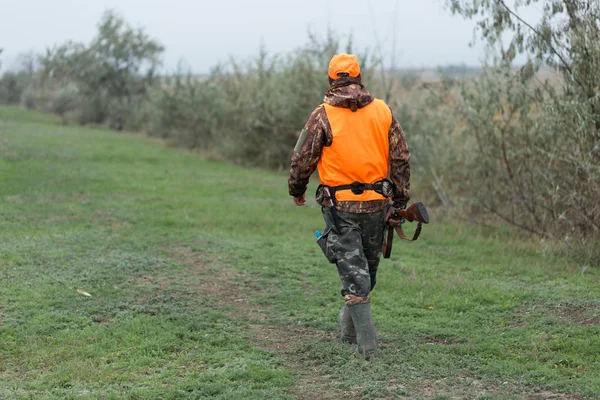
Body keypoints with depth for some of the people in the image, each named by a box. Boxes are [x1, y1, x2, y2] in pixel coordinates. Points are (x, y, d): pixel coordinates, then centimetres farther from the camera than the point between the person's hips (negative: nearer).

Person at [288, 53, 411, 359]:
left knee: (352, 270, 0)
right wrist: (400, 201, 9)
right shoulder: (383, 111, 2)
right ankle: (349, 326, 35)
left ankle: (366, 342, -5)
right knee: (368, 267, 19)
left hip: (340, 205, -3)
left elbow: (302, 159, -3)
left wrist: (297, 191, 15)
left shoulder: (323, 115, -7)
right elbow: (401, 159, 2)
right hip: (376, 205, 3)